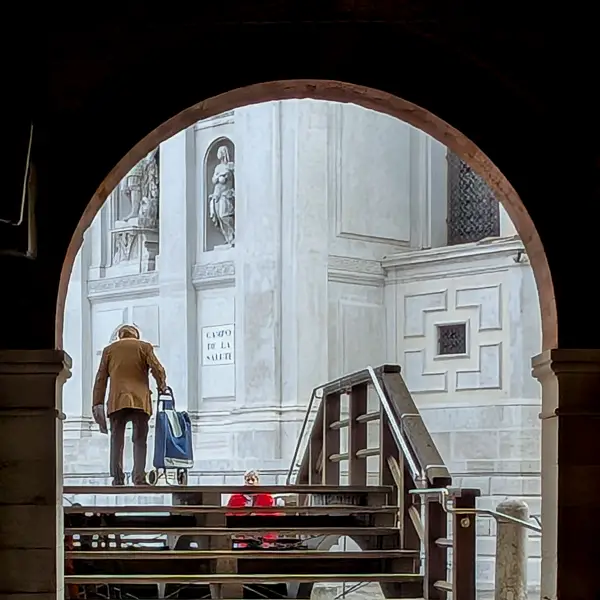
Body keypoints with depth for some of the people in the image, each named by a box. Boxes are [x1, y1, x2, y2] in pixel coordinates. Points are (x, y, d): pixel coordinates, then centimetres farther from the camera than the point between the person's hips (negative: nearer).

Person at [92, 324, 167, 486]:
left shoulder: (109, 350, 15)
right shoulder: (144, 347, 10)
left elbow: (101, 379, 9)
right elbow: (158, 369, -2)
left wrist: (97, 404, 8)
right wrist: (162, 387, 16)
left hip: (117, 401, 1)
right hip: (140, 400, -1)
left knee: (117, 441, 3)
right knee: (140, 441, 0)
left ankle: (117, 478, -6)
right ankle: (139, 477, -12)